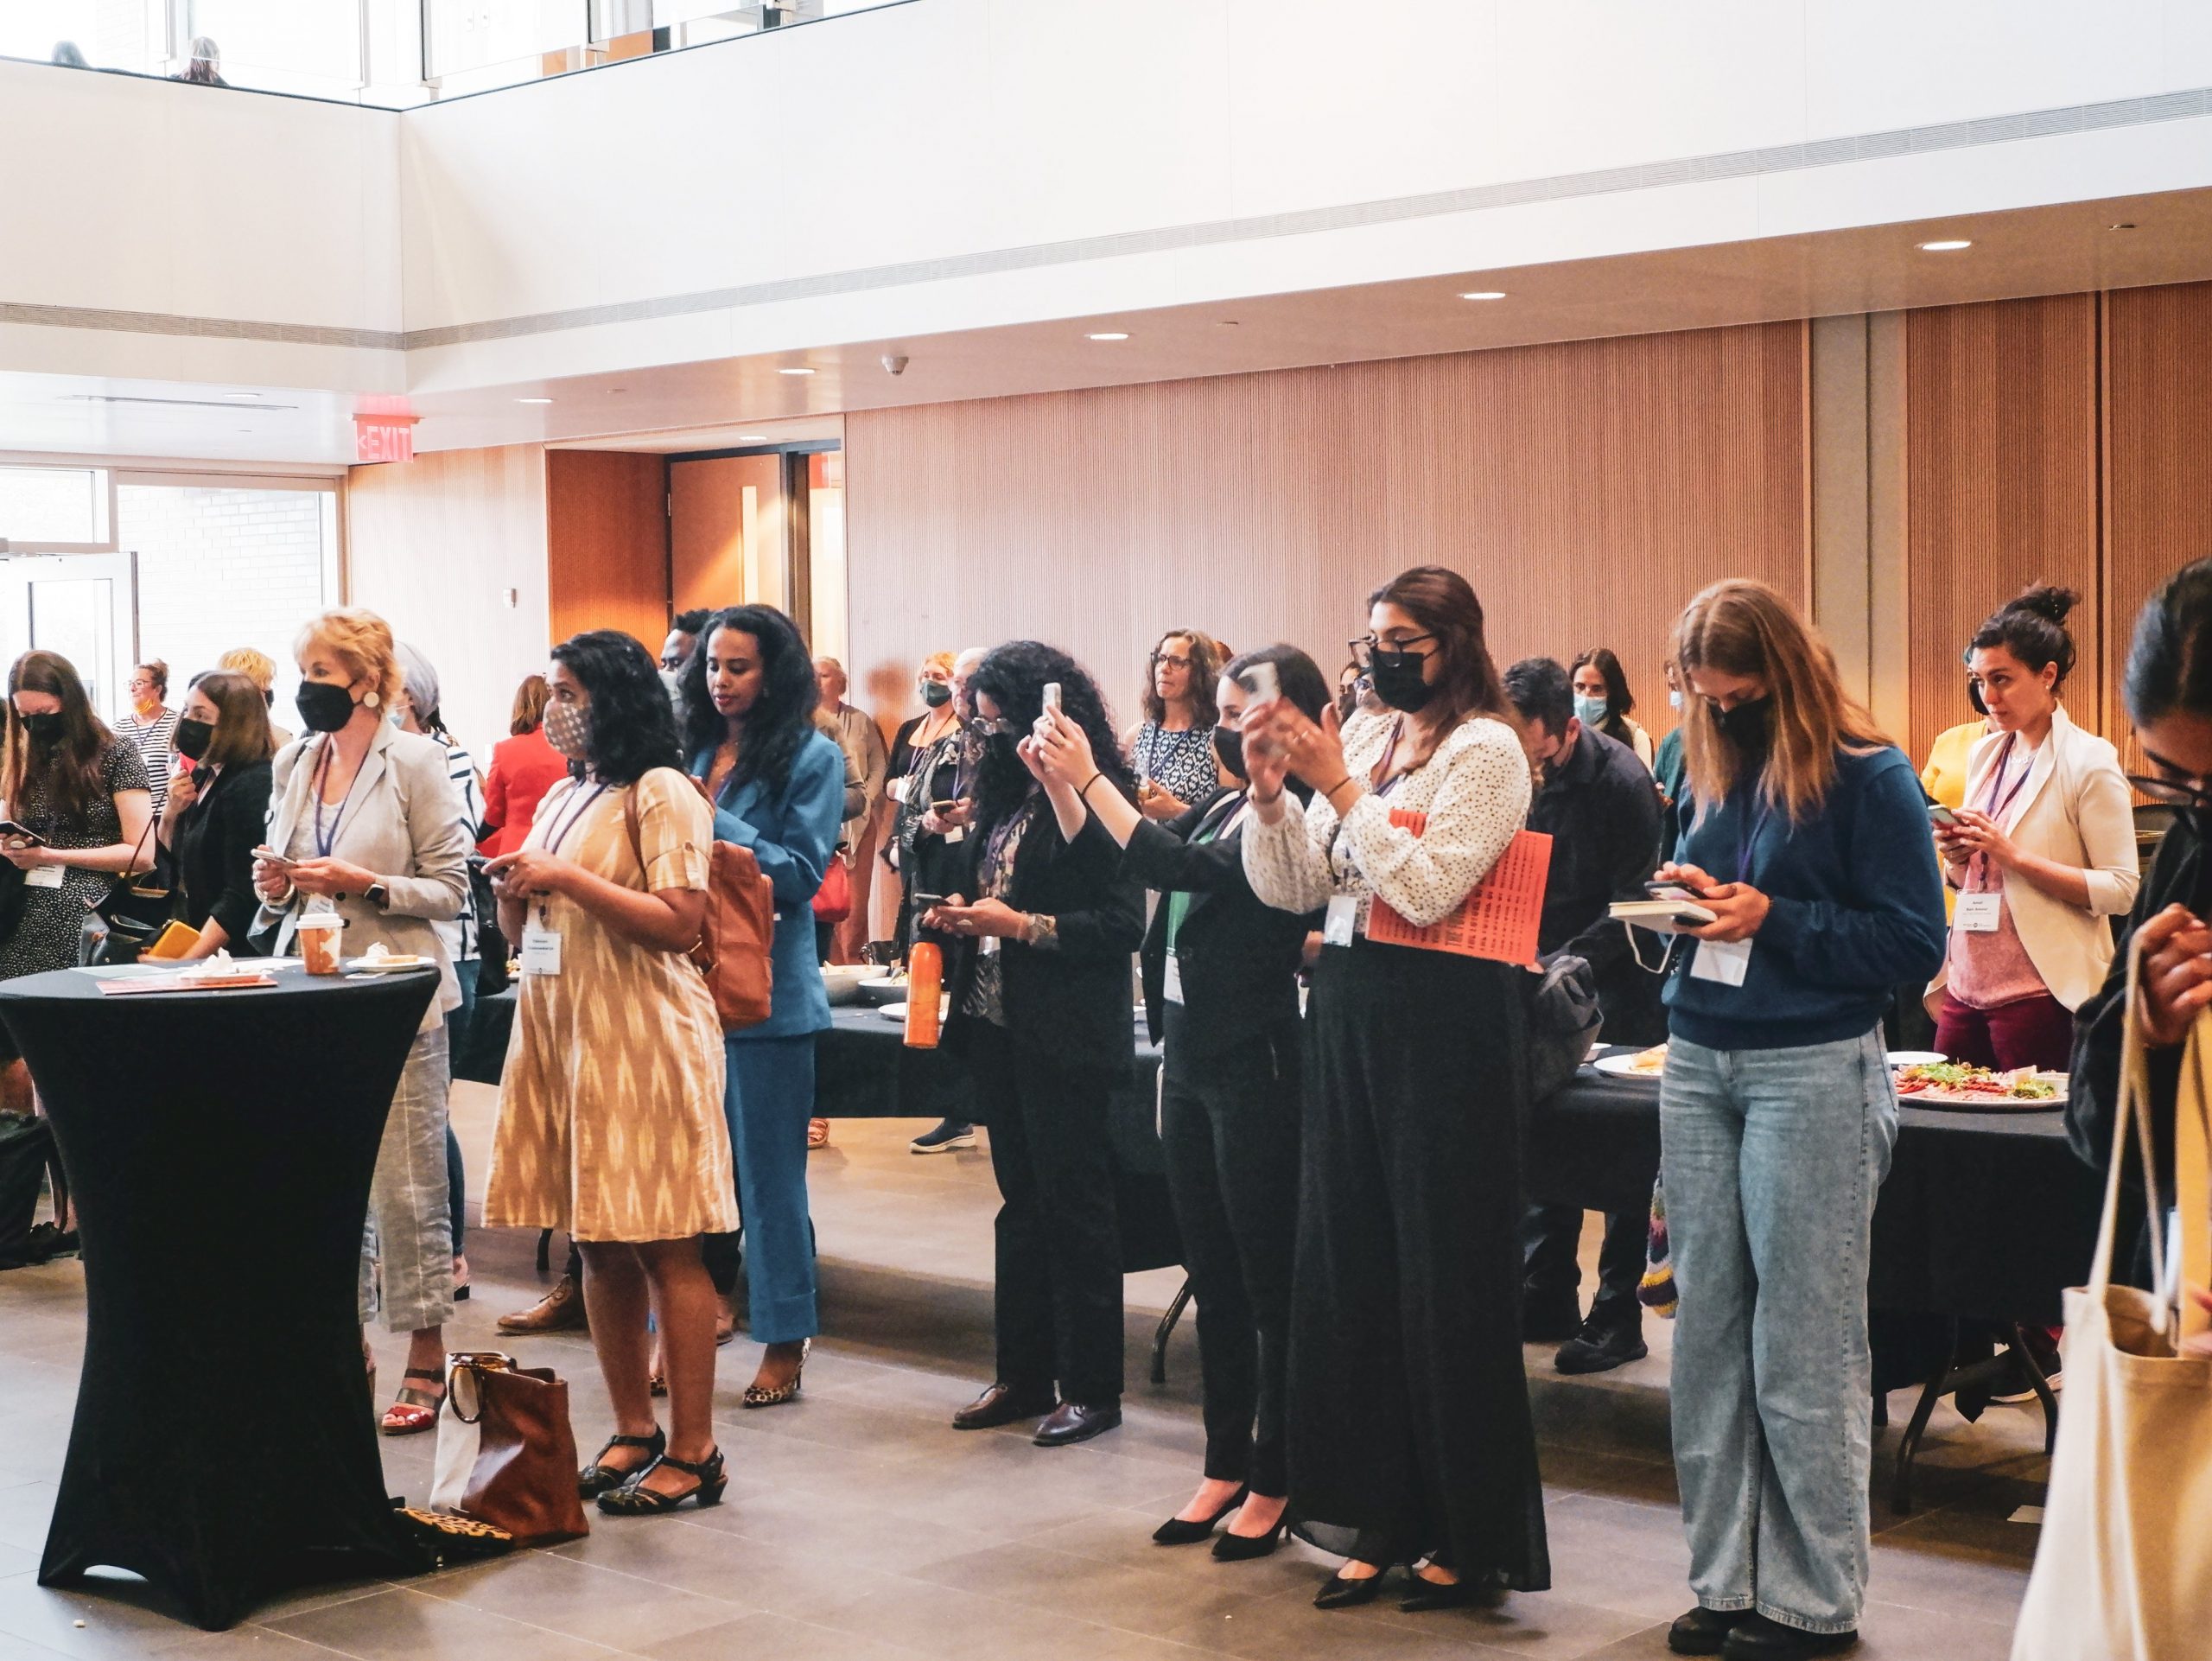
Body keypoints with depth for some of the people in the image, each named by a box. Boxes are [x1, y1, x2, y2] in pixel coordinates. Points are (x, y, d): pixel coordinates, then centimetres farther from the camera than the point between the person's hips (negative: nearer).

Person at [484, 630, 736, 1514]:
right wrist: (515, 894, 1)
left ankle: (693, 1452, 0)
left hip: (640, 1036, -8)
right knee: (598, 1245, 9)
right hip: (558, 1028, 8)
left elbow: (679, 922, -16)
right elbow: (525, 930, 24)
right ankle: (633, 1433, 18)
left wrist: (566, 877, -16)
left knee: (665, 1248, -5)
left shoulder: (661, 794, -6)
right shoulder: (563, 796, 18)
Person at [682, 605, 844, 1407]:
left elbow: (802, 873, -11)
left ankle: (784, 1342, 12)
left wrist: (712, 822, -15)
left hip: (765, 990, -5)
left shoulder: (812, 759, -3)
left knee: (768, 1173, 2)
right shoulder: (691, 754, 10)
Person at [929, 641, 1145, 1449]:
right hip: (999, 1024, 8)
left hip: (1068, 1038, -8)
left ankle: (1091, 1388, 10)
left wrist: (1020, 925, -20)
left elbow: (1124, 924, -18)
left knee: (1074, 1207, 0)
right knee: (1021, 1201, 14)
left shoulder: (1094, 797, -14)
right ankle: (1023, 1373, 24)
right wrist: (962, 913, 2)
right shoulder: (1006, 791, 11)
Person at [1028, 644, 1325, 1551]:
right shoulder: (1221, 807, 11)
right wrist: (1057, 782, 3)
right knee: (1213, 1274, 14)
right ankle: (1225, 1465, 24)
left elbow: (1177, 869, -25)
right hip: (1189, 1054, 9)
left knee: (1268, 1279, 1)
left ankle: (1274, 1480, 10)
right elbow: (1109, 863, 16)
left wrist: (1089, 778, -21)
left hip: (1252, 1061, -9)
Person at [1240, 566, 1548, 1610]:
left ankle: (1471, 1535, 11)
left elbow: (1428, 889, -18)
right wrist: (1270, 790, -5)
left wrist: (1340, 787, -15)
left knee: (1444, 1277, -1)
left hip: (1442, 1022, -7)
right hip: (1348, 1012, 7)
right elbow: (1291, 889, 10)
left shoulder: (1485, 750, -7)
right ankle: (1380, 1518, 20)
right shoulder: (1364, 738, 12)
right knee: (1349, 1264, 9)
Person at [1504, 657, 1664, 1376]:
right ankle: (1546, 1297, 18)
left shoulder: (1620, 781, -18)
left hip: (1614, 985, -6)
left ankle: (1617, 1315, 7)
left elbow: (1633, 906, -17)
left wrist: (1562, 964, -24)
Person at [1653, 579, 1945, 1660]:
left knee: (1802, 1345, -2)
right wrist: (1685, 897, 0)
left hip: (1812, 1071, -6)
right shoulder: (1708, 772, 12)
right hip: (1699, 1063, 6)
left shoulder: (1867, 778, -6)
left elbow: (1912, 941, -9)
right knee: (1708, 1329, 6)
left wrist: (1772, 919, -17)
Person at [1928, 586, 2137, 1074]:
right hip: (1967, 987, 6)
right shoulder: (1986, 753, 12)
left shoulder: (2088, 762, -8)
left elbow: (2121, 891, -14)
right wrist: (1956, 857, -2)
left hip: (2040, 994, -6)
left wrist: (2014, 855, -19)